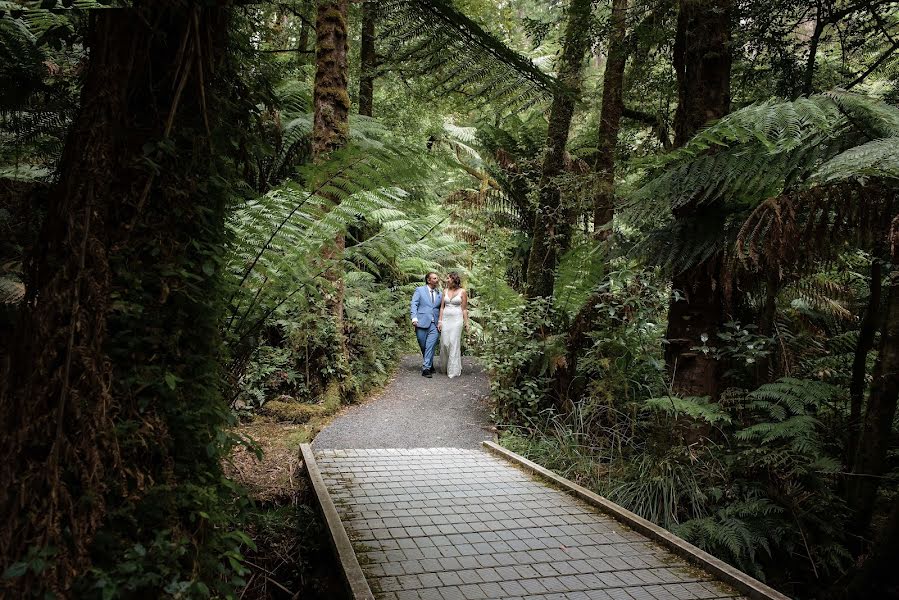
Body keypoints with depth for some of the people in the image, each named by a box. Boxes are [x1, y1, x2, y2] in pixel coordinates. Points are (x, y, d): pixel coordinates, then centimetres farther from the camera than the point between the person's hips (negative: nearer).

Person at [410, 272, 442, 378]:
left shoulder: (439, 294, 16)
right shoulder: (419, 290, 6)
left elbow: (441, 309, 16)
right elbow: (414, 304, -1)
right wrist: (414, 318, -15)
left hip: (435, 325, 1)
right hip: (422, 324, -1)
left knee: (430, 346, -11)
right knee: (423, 347, 6)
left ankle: (426, 368, -10)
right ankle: (429, 365, 23)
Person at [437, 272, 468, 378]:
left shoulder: (462, 292, 1)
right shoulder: (445, 291, 12)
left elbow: (464, 309, 2)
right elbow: (442, 307, 11)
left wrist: (466, 322, -3)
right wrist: (440, 321, 4)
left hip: (457, 319, -4)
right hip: (445, 319, 4)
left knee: (454, 343, -7)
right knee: (444, 343, 0)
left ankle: (453, 370, -1)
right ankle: (444, 367, 16)